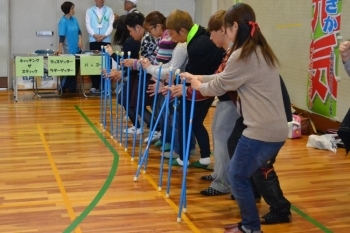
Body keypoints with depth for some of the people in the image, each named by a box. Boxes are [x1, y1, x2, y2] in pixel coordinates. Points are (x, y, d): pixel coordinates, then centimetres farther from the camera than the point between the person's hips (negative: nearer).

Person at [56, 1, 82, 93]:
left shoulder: (74, 19, 6)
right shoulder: (63, 21, -13)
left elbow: (79, 31, 15)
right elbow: (62, 36, -19)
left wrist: (80, 40, -3)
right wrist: (60, 50, -24)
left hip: (77, 49, 6)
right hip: (69, 50, -6)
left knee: (76, 69, 9)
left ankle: (72, 88, 18)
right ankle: (63, 88, 15)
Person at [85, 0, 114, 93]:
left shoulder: (109, 10, 7)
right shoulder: (89, 11, 8)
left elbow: (111, 25, 1)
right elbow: (88, 25, 2)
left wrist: (104, 35, -13)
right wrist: (94, 35, -14)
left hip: (106, 40, 0)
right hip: (93, 40, 0)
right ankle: (94, 85, 6)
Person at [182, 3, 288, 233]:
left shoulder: (243, 56, -15)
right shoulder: (261, 51, 15)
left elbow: (219, 86, -3)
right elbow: (225, 77, 22)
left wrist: (199, 87, 17)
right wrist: (198, 77, 25)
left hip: (262, 131, -9)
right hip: (276, 129, 9)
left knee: (237, 176, 6)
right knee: (244, 174, 19)